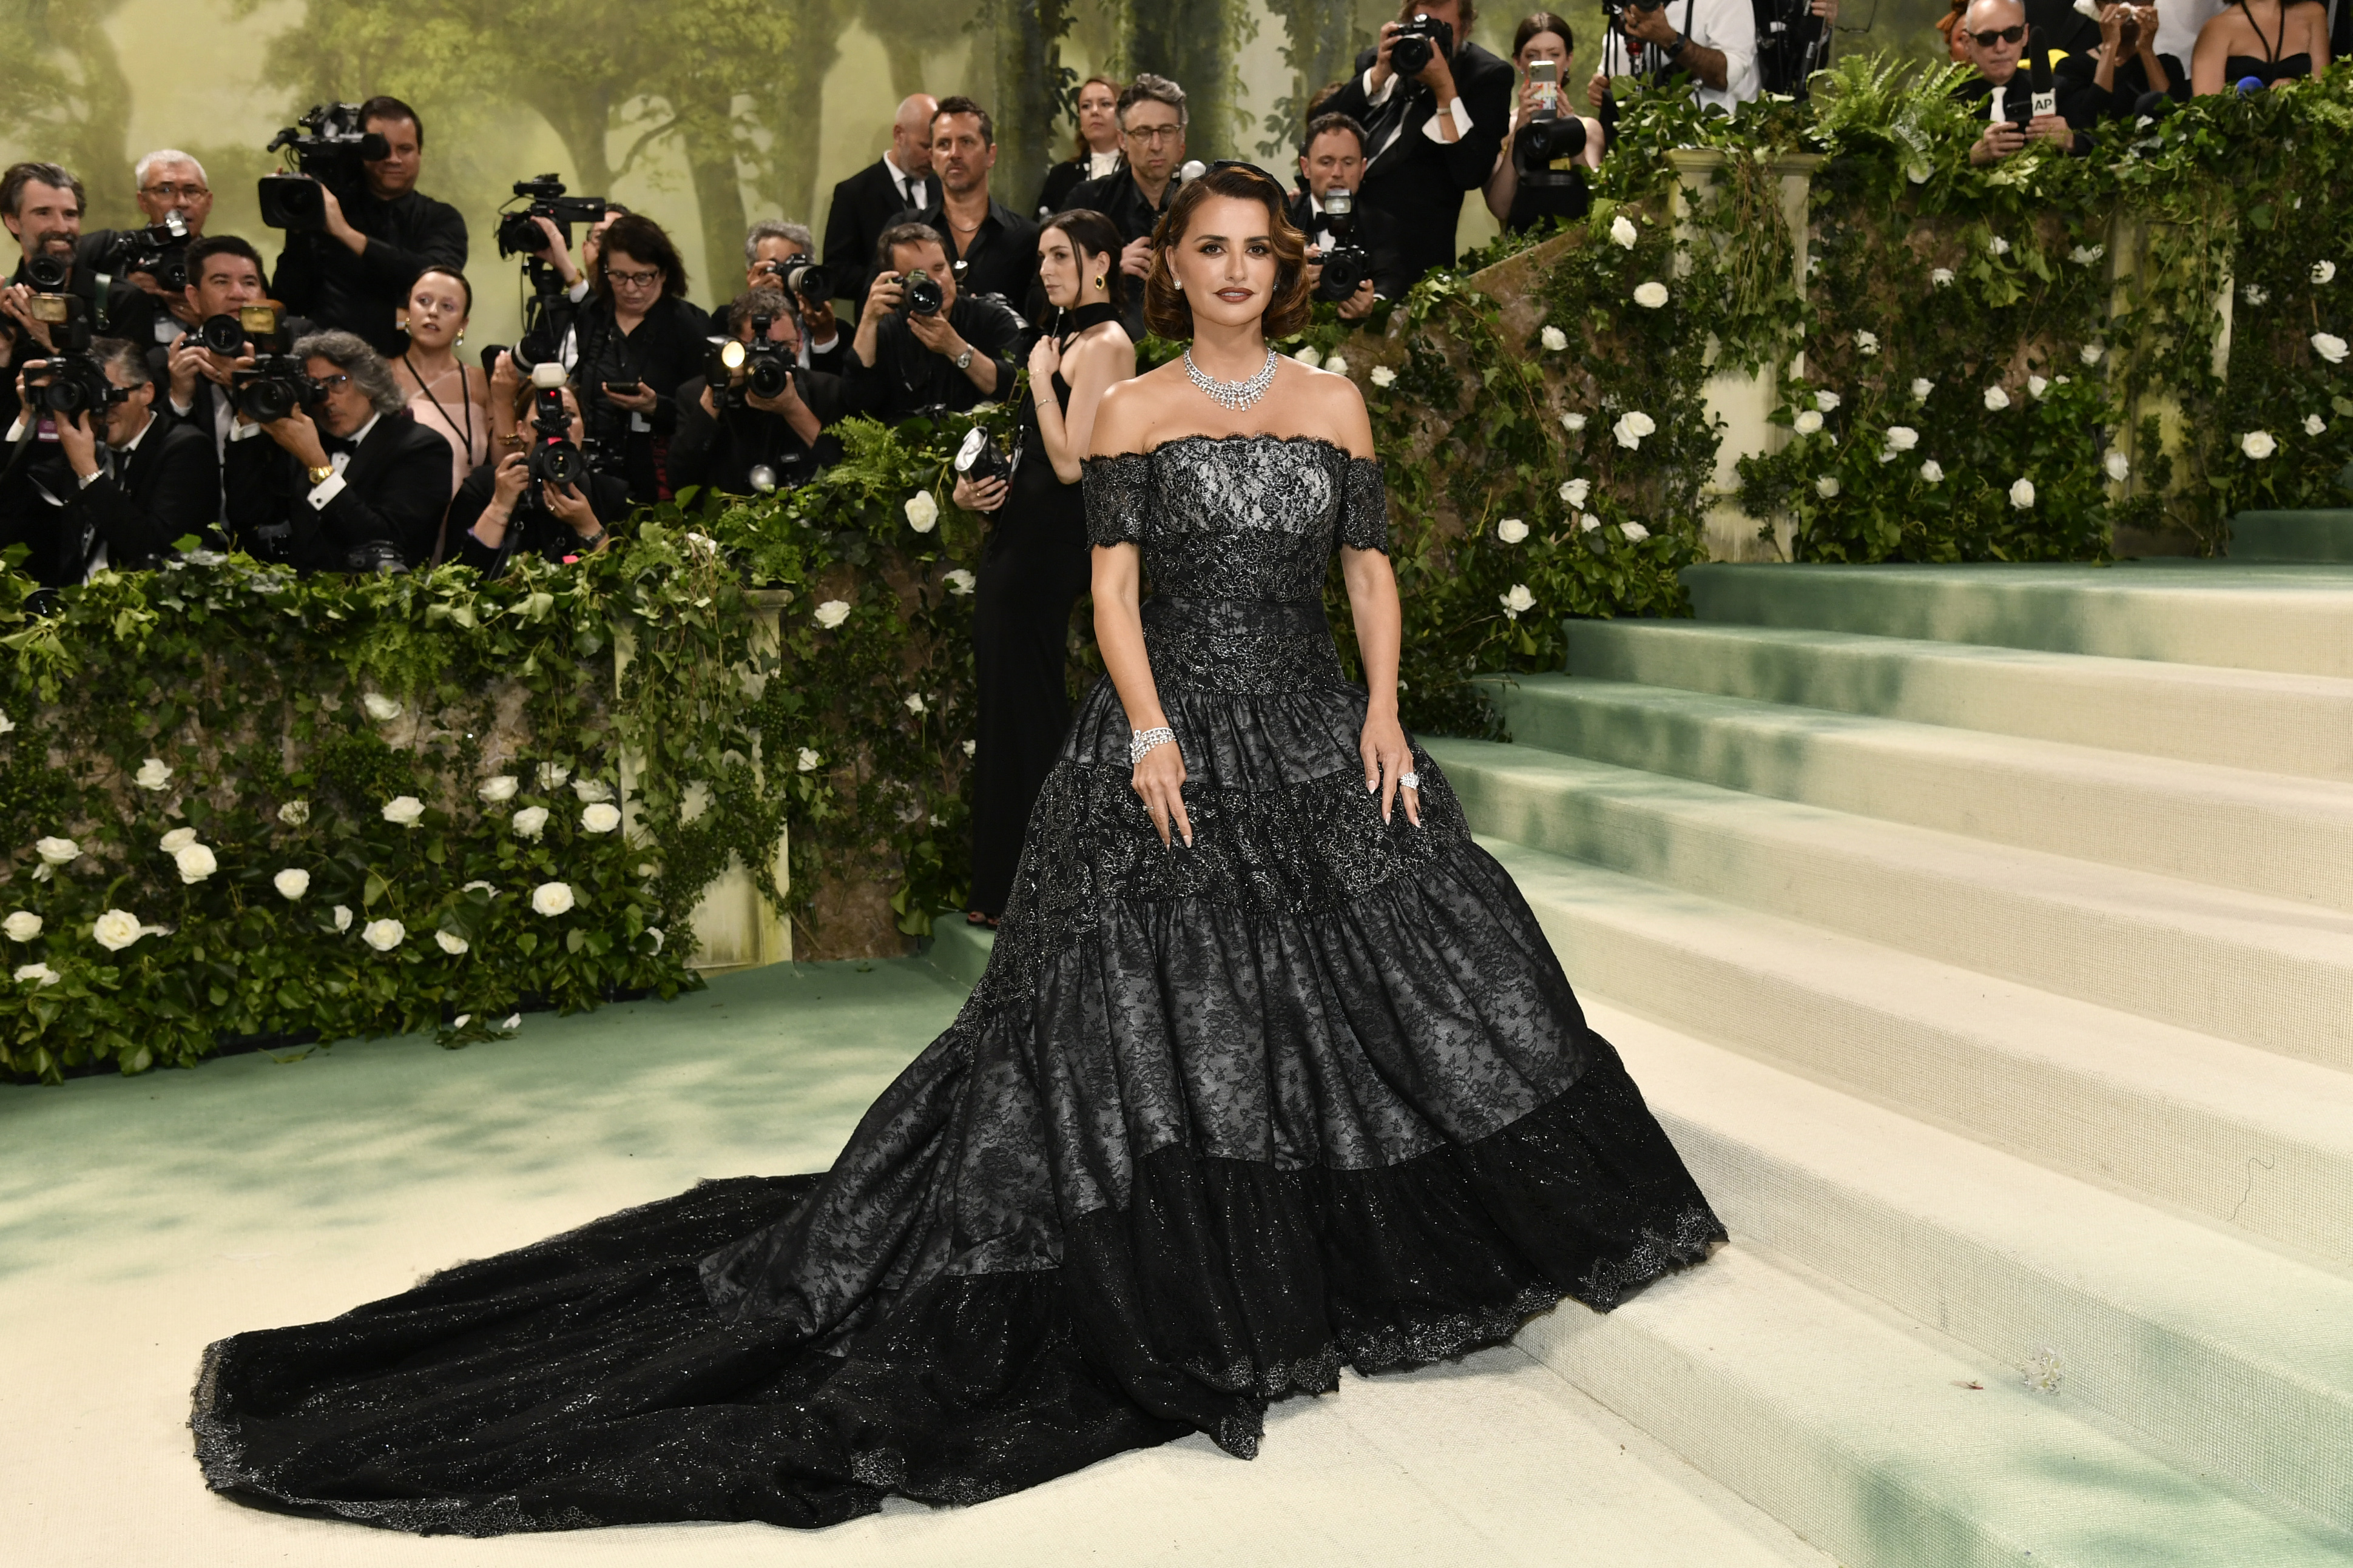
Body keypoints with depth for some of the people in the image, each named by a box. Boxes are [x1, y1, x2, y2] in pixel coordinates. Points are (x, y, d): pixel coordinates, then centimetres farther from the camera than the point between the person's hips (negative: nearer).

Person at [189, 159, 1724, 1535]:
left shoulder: (1334, 401, 11)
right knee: (1135, 1004, -6)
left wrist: (1383, 710, -5)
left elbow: (1373, 569, 8)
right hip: (1174, 740, -3)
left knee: (1428, 960, -1)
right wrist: (1151, 732, -15)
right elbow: (1114, 581, -3)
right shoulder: (1133, 408, 4)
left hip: (1319, 738, 3)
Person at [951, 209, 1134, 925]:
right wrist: (975, 489, 6)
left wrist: (1040, 377, -13)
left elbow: (1071, 462, -21)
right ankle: (1000, 885, 23)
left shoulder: (1104, 343, -13)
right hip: (1019, 536, 10)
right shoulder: (1066, 338, 16)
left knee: (1026, 709, -2)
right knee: (1007, 703, 14)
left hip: (1047, 546, -10)